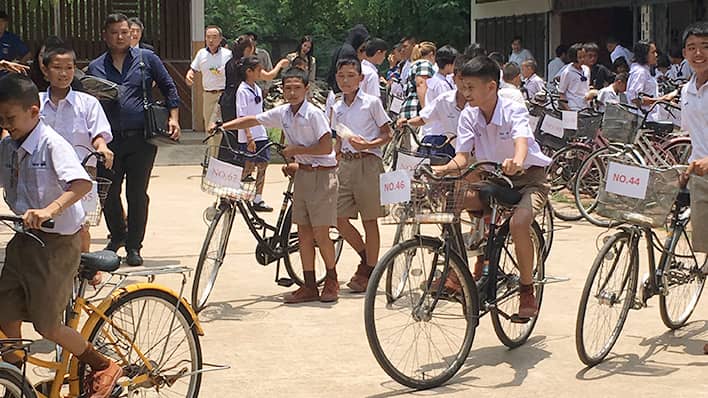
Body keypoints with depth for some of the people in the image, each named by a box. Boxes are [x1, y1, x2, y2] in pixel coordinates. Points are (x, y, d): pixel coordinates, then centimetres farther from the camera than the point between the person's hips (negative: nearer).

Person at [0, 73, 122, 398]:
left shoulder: (52, 144, -17)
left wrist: (49, 210, -46)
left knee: (47, 326, -3)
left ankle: (104, 367, 17)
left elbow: (81, 183, -31)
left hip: (56, 243, -7)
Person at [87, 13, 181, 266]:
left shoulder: (146, 58, 5)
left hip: (141, 140, -2)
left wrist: (173, 118, 1)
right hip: (109, 141, 2)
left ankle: (134, 246, 14)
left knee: (137, 195, 2)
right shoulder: (95, 67, 10)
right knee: (107, 193, 6)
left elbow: (168, 87, 11)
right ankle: (118, 235, 30)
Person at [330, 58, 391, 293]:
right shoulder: (337, 108, 14)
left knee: (369, 220, 0)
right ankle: (365, 258, 22)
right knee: (339, 218, 0)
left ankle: (370, 272, 9)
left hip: (367, 163, -5)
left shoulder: (371, 102, -2)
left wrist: (367, 145, -18)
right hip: (345, 165, 5)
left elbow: (387, 135, -2)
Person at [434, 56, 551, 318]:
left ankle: (527, 290, -12)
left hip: (529, 177, -5)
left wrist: (515, 162, -62)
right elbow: (463, 156, -10)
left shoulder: (513, 111, -20)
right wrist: (446, 169, -32)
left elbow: (521, 141, -39)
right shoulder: (469, 116, -5)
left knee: (518, 222, -33)